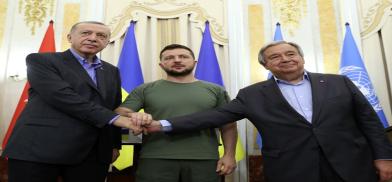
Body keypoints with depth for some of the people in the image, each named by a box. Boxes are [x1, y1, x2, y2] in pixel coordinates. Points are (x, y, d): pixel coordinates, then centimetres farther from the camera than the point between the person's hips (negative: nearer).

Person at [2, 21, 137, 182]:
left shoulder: (111, 71, 18)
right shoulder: (41, 60, 0)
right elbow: (61, 96, -15)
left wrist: (114, 144, 10)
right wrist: (113, 118, -19)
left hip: (92, 153, 5)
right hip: (41, 148, -4)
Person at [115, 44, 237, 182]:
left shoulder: (215, 90, 9)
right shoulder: (145, 90, 7)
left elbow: (228, 125, 8)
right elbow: (120, 113, 1)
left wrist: (229, 155, -3)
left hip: (204, 160, 1)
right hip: (155, 159, 0)